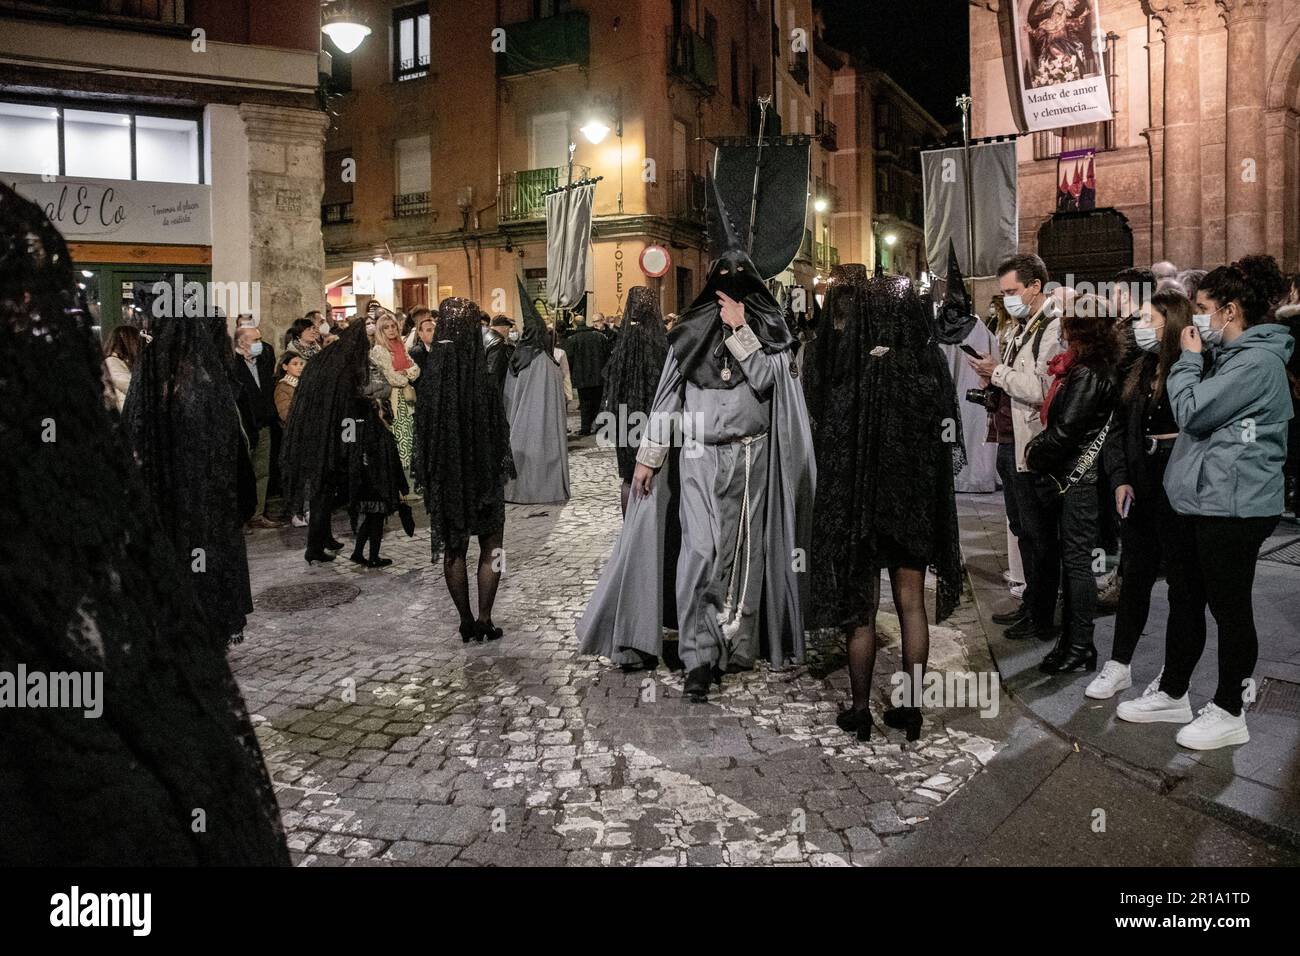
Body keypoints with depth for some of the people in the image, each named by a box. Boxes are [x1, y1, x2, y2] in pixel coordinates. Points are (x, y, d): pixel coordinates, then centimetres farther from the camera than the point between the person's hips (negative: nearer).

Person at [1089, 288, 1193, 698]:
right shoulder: (1140, 372, 11)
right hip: (1140, 491, 7)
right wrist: (1120, 479, 2)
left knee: (1182, 581, 7)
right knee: (1134, 576, 13)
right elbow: (1118, 431, 12)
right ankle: (1119, 665, 23)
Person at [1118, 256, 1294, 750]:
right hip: (1197, 500, 10)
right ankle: (1172, 693, 29)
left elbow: (1191, 411, -19)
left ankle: (1228, 712, 17)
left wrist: (1188, 358, -8)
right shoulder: (1228, 356, 15)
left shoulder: (1258, 361, -16)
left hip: (1233, 507, -10)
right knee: (1186, 599, 16)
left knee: (1229, 608, 3)